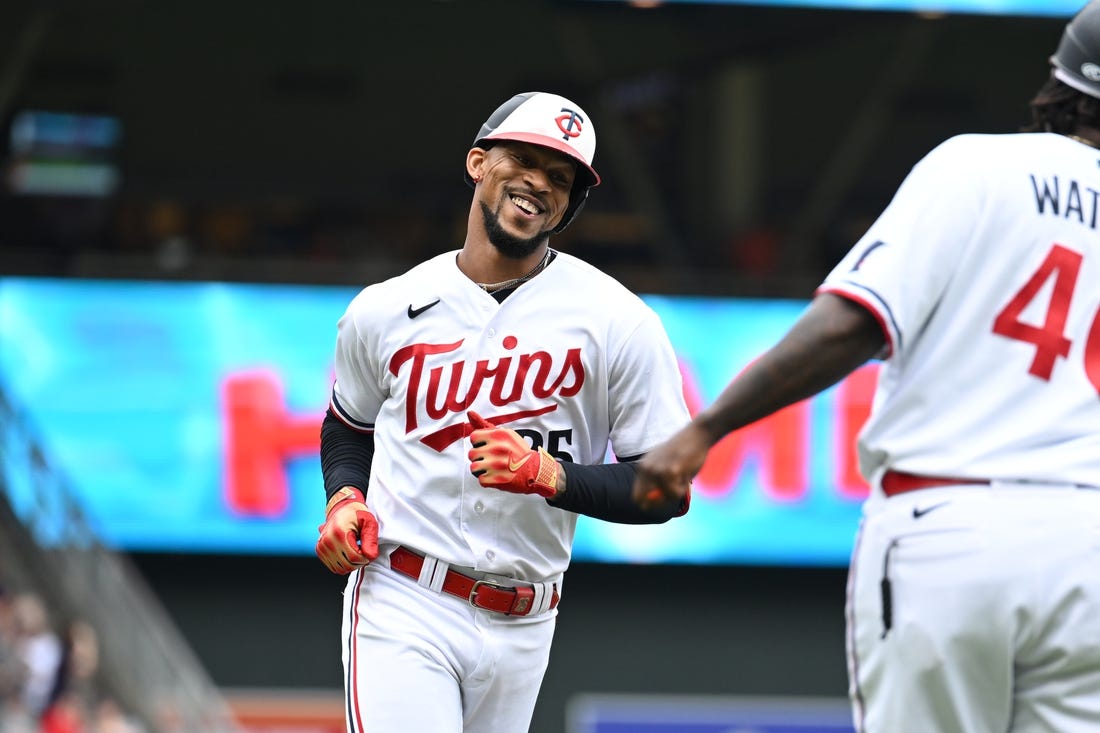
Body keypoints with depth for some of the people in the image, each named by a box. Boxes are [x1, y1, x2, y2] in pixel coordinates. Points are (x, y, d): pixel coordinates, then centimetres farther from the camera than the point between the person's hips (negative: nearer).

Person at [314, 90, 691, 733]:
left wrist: (550, 474, -18)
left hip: (520, 629, 1)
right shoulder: (384, 310, 3)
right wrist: (344, 500, 1)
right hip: (401, 607, -1)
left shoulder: (619, 322, -2)